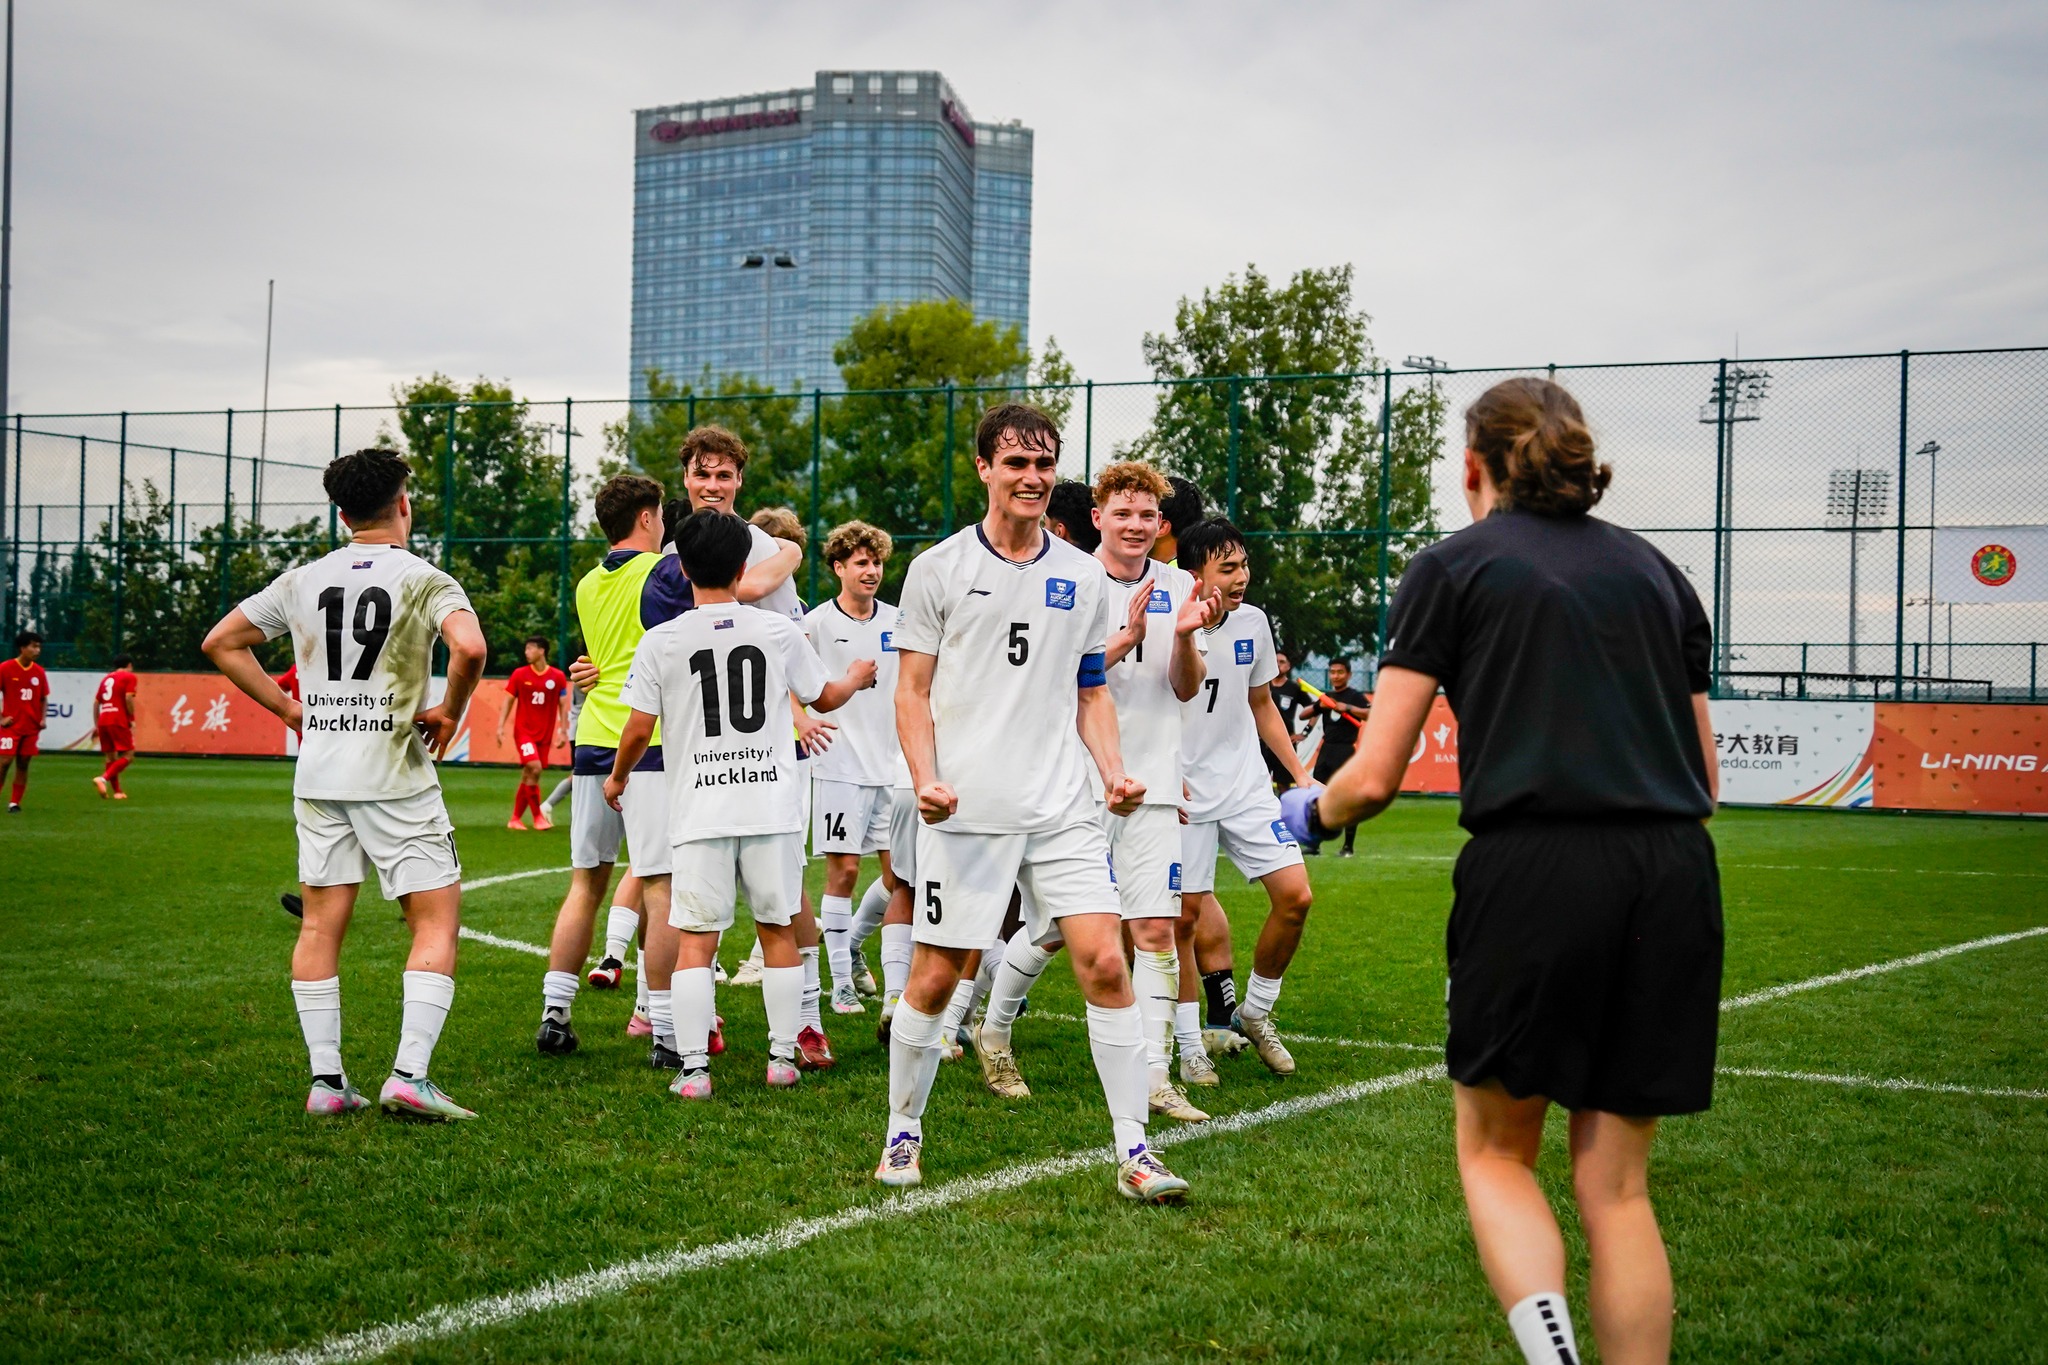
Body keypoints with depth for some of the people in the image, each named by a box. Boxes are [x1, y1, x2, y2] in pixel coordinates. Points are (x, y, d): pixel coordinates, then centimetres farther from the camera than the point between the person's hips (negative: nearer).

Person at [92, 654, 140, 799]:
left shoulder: (106, 678, 21)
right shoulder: (129, 677, 2)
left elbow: (96, 702, 18)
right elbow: (128, 698, -12)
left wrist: (96, 725, 20)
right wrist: (132, 719, -5)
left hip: (103, 721, 7)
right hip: (119, 721, -7)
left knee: (111, 757, 12)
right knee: (128, 756, -5)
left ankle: (117, 791, 12)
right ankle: (103, 778, -23)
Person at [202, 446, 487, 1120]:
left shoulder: (302, 580, 9)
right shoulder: (425, 579, -6)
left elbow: (221, 643, 15)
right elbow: (469, 646, -24)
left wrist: (290, 710, 16)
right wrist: (450, 712, -7)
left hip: (318, 774, 5)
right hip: (396, 777, -5)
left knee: (321, 925, 11)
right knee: (437, 919, 1)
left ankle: (325, 1079, 12)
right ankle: (410, 1074, -9)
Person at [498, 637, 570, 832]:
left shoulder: (558, 677, 1)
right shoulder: (519, 674, 0)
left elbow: (563, 705, 6)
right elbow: (508, 701, 5)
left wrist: (563, 730, -1)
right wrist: (501, 726, -3)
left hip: (545, 734, 2)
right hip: (523, 730, -2)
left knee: (528, 776, 5)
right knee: (534, 768, -20)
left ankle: (515, 819, 17)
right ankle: (538, 816, -12)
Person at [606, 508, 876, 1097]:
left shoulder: (661, 641, -4)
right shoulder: (779, 631, 1)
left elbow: (639, 728, -1)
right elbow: (824, 698, 17)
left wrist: (617, 779, 19)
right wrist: (857, 677, 40)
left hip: (700, 811, -1)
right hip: (772, 804, 2)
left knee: (695, 940, 1)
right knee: (778, 929, 13)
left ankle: (693, 1068, -3)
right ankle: (783, 1057, 17)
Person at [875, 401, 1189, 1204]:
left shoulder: (1083, 577, 12)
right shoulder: (939, 568, 2)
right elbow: (913, 692, 3)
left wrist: (1113, 772, 2)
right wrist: (926, 780, -12)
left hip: (1063, 808, 3)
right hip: (966, 809, -2)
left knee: (1105, 962, -7)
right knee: (935, 975, 2)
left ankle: (1133, 1152, 1)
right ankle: (902, 1135, 22)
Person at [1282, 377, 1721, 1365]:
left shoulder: (1452, 568, 5)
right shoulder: (1653, 568, 18)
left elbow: (1374, 778, 1)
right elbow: (1704, 778, 17)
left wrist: (1312, 811, 22)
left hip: (1534, 873, -4)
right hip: (1673, 875, 4)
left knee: (1495, 1151, 14)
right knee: (1615, 1185, 13)